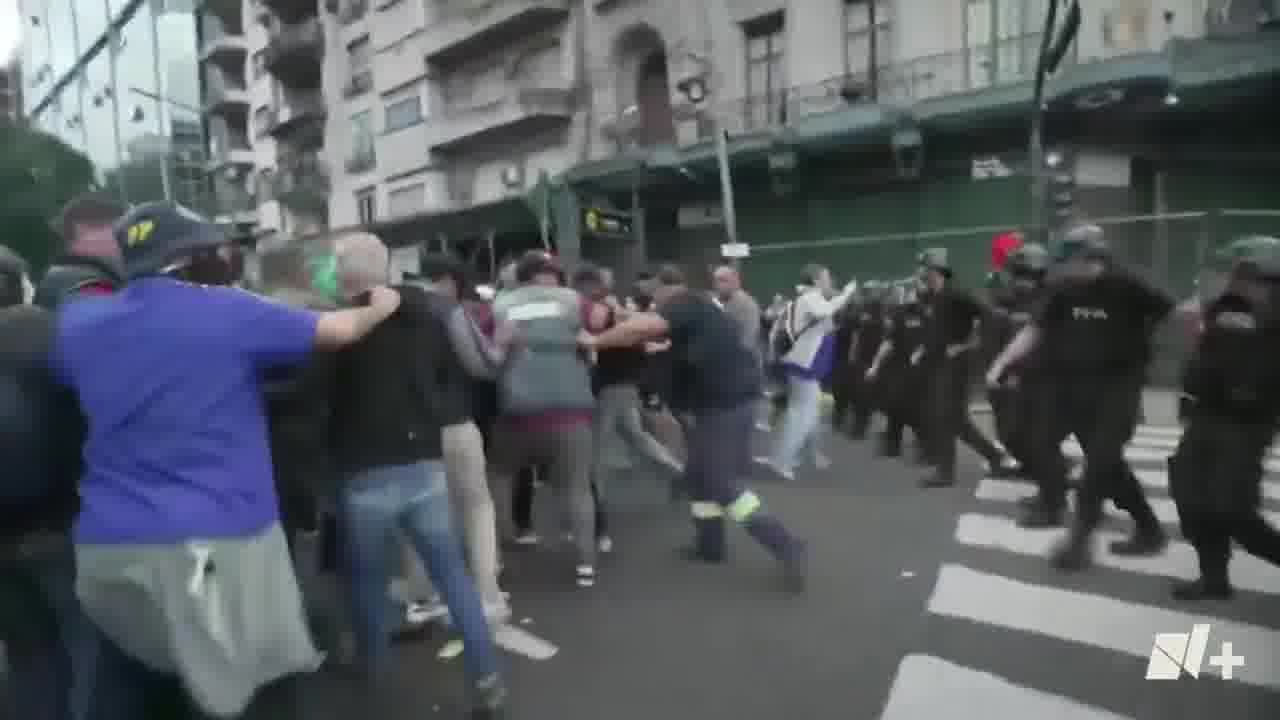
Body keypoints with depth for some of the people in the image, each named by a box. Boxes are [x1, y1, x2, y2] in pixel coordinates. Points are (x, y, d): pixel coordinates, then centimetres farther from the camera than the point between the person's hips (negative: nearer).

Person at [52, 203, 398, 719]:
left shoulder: (77, 323, 6)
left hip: (109, 543, 5)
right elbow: (339, 331, 1)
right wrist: (380, 308, 21)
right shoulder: (228, 312, -8)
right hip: (218, 537, -4)